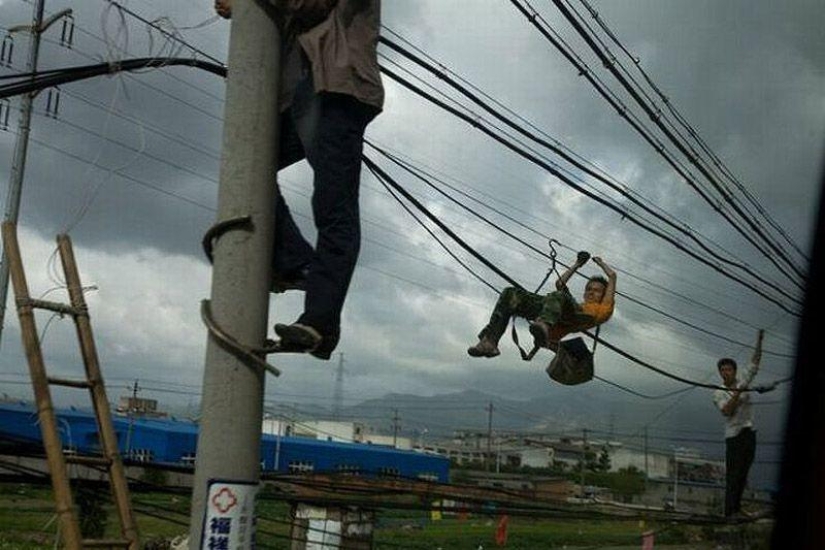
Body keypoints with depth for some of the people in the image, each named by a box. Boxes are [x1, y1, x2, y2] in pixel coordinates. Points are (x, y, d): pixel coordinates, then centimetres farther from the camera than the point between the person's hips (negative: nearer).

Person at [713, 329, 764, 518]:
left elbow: (754, 364, 9)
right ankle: (729, 512, -12)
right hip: (734, 435, -5)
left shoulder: (743, 383, 10)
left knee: (743, 474, 9)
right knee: (733, 475, -10)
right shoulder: (719, 393, -2)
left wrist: (759, 342, 3)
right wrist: (736, 394, -22)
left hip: (749, 433, 5)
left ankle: (737, 507, 18)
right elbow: (727, 411, -16)